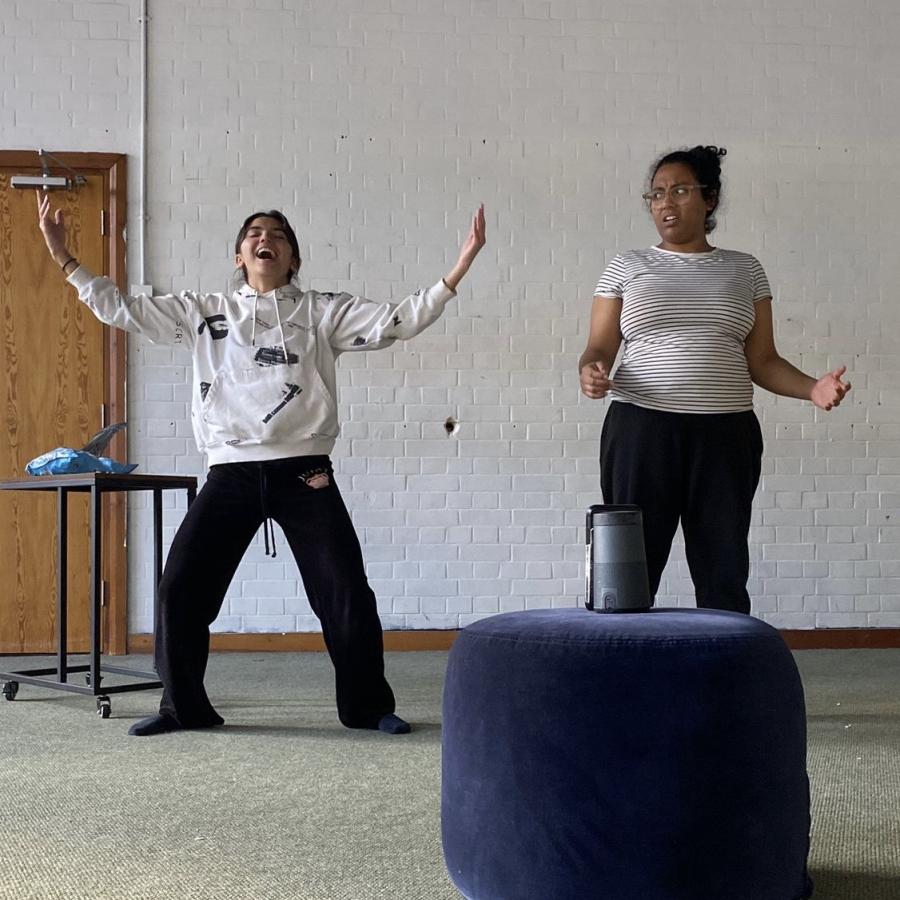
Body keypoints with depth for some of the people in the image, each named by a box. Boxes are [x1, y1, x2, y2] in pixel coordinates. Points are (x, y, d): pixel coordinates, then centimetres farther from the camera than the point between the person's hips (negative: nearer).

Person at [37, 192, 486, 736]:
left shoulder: (323, 312, 6)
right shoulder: (202, 313, 10)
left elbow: (399, 321, -3)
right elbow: (122, 309, 8)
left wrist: (461, 267, -12)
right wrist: (64, 259, 0)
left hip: (304, 475, -1)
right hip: (231, 476, 1)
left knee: (347, 592, 0)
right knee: (182, 588, -1)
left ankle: (368, 706, 18)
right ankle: (183, 706, 18)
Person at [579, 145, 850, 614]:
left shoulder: (744, 270, 12)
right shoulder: (627, 267, 9)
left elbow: (762, 361, 10)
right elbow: (598, 348, 6)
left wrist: (812, 388, -8)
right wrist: (591, 372, -18)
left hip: (725, 435, 1)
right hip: (641, 430, -1)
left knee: (725, 575, 0)